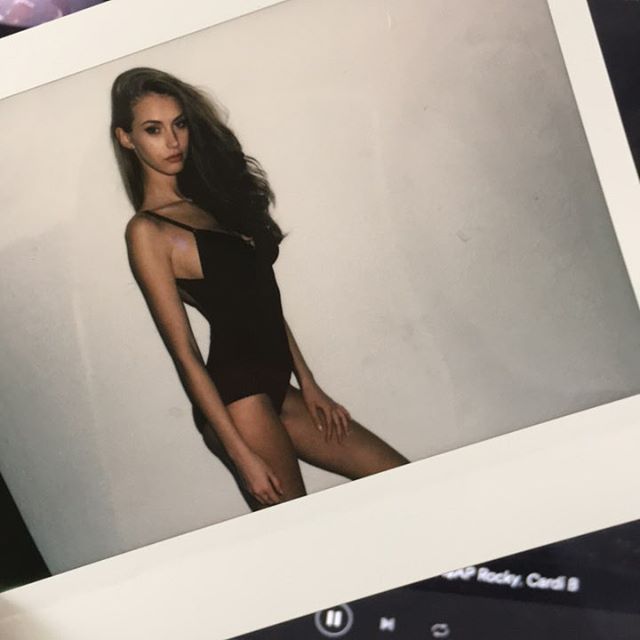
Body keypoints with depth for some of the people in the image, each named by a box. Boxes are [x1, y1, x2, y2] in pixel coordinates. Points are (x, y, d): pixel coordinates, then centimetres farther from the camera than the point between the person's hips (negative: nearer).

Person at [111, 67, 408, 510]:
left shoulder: (209, 200, 15)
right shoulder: (146, 232, -9)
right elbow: (185, 354, -12)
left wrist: (309, 385, 13)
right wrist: (241, 453, -14)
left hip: (277, 387, 8)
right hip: (236, 395, -8)